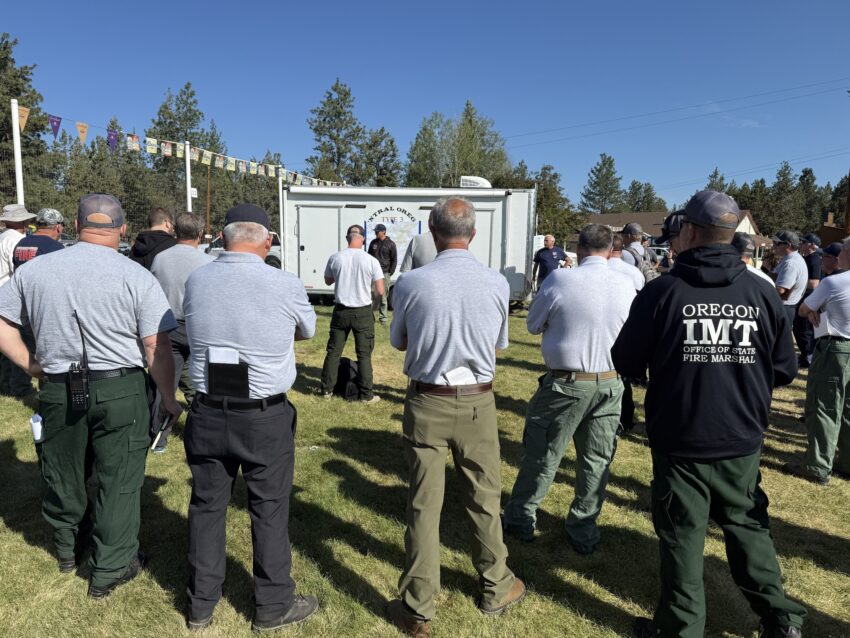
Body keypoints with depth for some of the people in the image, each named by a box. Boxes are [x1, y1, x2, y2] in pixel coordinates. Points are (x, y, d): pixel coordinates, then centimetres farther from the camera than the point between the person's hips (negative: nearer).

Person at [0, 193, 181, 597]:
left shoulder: (34, 270, 2)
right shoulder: (136, 277, -11)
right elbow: (156, 349, -13)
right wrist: (167, 397, -2)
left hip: (58, 391, 4)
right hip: (120, 391, -4)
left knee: (63, 474, 23)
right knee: (119, 481, 10)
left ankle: (67, 548, 47)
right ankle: (109, 571, 22)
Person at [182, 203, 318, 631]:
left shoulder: (196, 281, -4)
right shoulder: (285, 285, -14)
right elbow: (307, 331, 5)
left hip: (207, 414, 4)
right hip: (265, 418, -3)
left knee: (207, 505, 18)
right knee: (269, 509, 12)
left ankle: (201, 605, 35)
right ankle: (273, 605, 28)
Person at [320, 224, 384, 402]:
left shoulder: (335, 258, -4)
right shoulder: (371, 261, -11)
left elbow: (328, 281, 12)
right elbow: (380, 291, -9)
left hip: (341, 310, 2)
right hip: (363, 312, -2)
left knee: (333, 351, 13)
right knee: (364, 354, 6)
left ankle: (327, 389, 21)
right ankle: (366, 394, 10)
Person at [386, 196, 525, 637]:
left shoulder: (411, 283, -13)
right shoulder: (497, 283, -8)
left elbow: (399, 343, 3)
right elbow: (498, 346, 6)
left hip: (427, 402, -1)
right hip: (477, 403, 2)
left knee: (424, 504, 9)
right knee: (484, 499, 18)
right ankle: (495, 589, 38)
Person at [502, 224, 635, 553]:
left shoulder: (561, 279, -12)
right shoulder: (627, 285, -3)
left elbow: (533, 324, 0)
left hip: (567, 384, -3)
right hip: (610, 384, 3)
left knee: (542, 453, 11)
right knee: (597, 458, 14)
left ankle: (520, 519, 25)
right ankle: (584, 531, 27)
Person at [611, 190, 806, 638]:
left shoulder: (663, 291, -14)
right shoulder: (763, 293, -4)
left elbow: (625, 362, -8)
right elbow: (784, 370, 4)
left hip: (680, 442, -3)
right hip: (742, 442, 4)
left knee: (681, 534, 10)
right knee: (746, 524, 22)